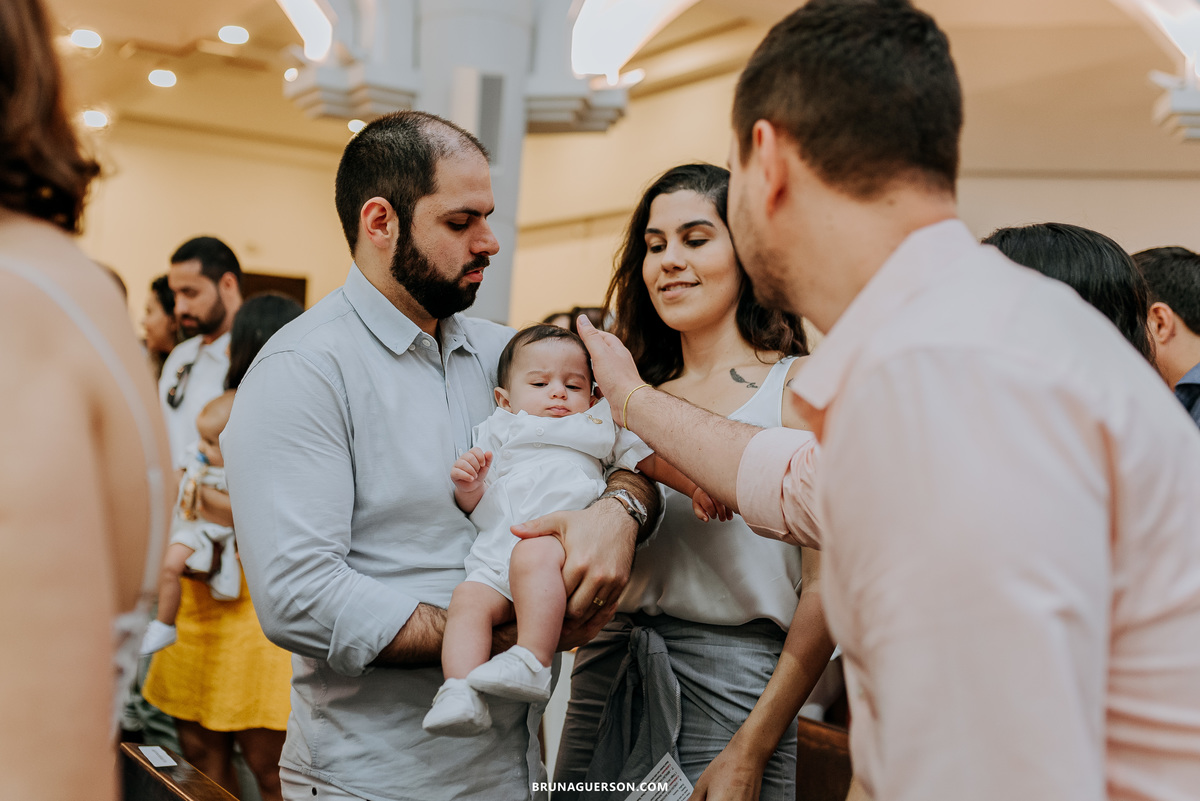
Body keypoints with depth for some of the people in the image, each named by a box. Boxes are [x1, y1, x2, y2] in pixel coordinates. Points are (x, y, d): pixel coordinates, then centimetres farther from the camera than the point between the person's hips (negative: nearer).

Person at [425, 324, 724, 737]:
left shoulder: (598, 425, 29)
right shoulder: (497, 432, 31)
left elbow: (651, 459, 24)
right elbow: (476, 506, 25)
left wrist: (697, 486, 8)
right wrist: (467, 485, 1)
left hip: (566, 541, -3)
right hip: (495, 559, 3)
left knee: (534, 554, -38)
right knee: (468, 598, -27)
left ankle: (533, 662, -43)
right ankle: (461, 695, -35)